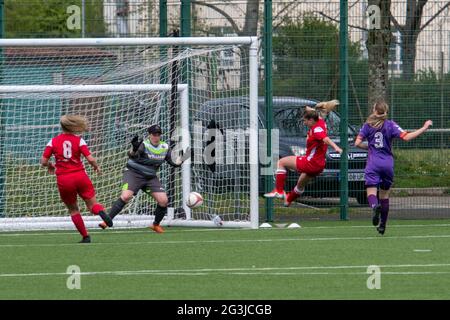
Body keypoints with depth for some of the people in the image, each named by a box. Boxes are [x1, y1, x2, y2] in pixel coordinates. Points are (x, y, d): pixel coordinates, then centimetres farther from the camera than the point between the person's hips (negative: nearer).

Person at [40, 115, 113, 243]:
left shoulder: (53, 141, 0)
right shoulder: (79, 140, -3)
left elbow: (43, 161, -2)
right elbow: (90, 159, -9)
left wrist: (50, 166, 20)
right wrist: (96, 167, 12)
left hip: (63, 180, 1)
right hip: (80, 175, -1)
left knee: (73, 209, 15)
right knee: (92, 203, 6)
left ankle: (85, 236, 11)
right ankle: (101, 212, -30)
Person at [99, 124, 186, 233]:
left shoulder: (165, 148, 0)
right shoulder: (143, 144, -18)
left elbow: (172, 162, 11)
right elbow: (132, 155, -36)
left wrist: (178, 162, -13)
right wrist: (134, 150, -60)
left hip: (150, 177, 5)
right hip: (134, 174, -5)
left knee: (163, 200, -6)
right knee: (126, 196, -27)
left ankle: (156, 225, 18)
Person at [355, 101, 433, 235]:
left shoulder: (368, 125, 4)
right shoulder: (390, 125, 1)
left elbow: (357, 143, 0)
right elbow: (406, 137, -10)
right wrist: (424, 128, -3)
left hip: (373, 163, -1)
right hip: (388, 163, 1)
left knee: (371, 192, -8)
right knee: (384, 195, 15)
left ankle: (375, 206, -44)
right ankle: (382, 225, 20)